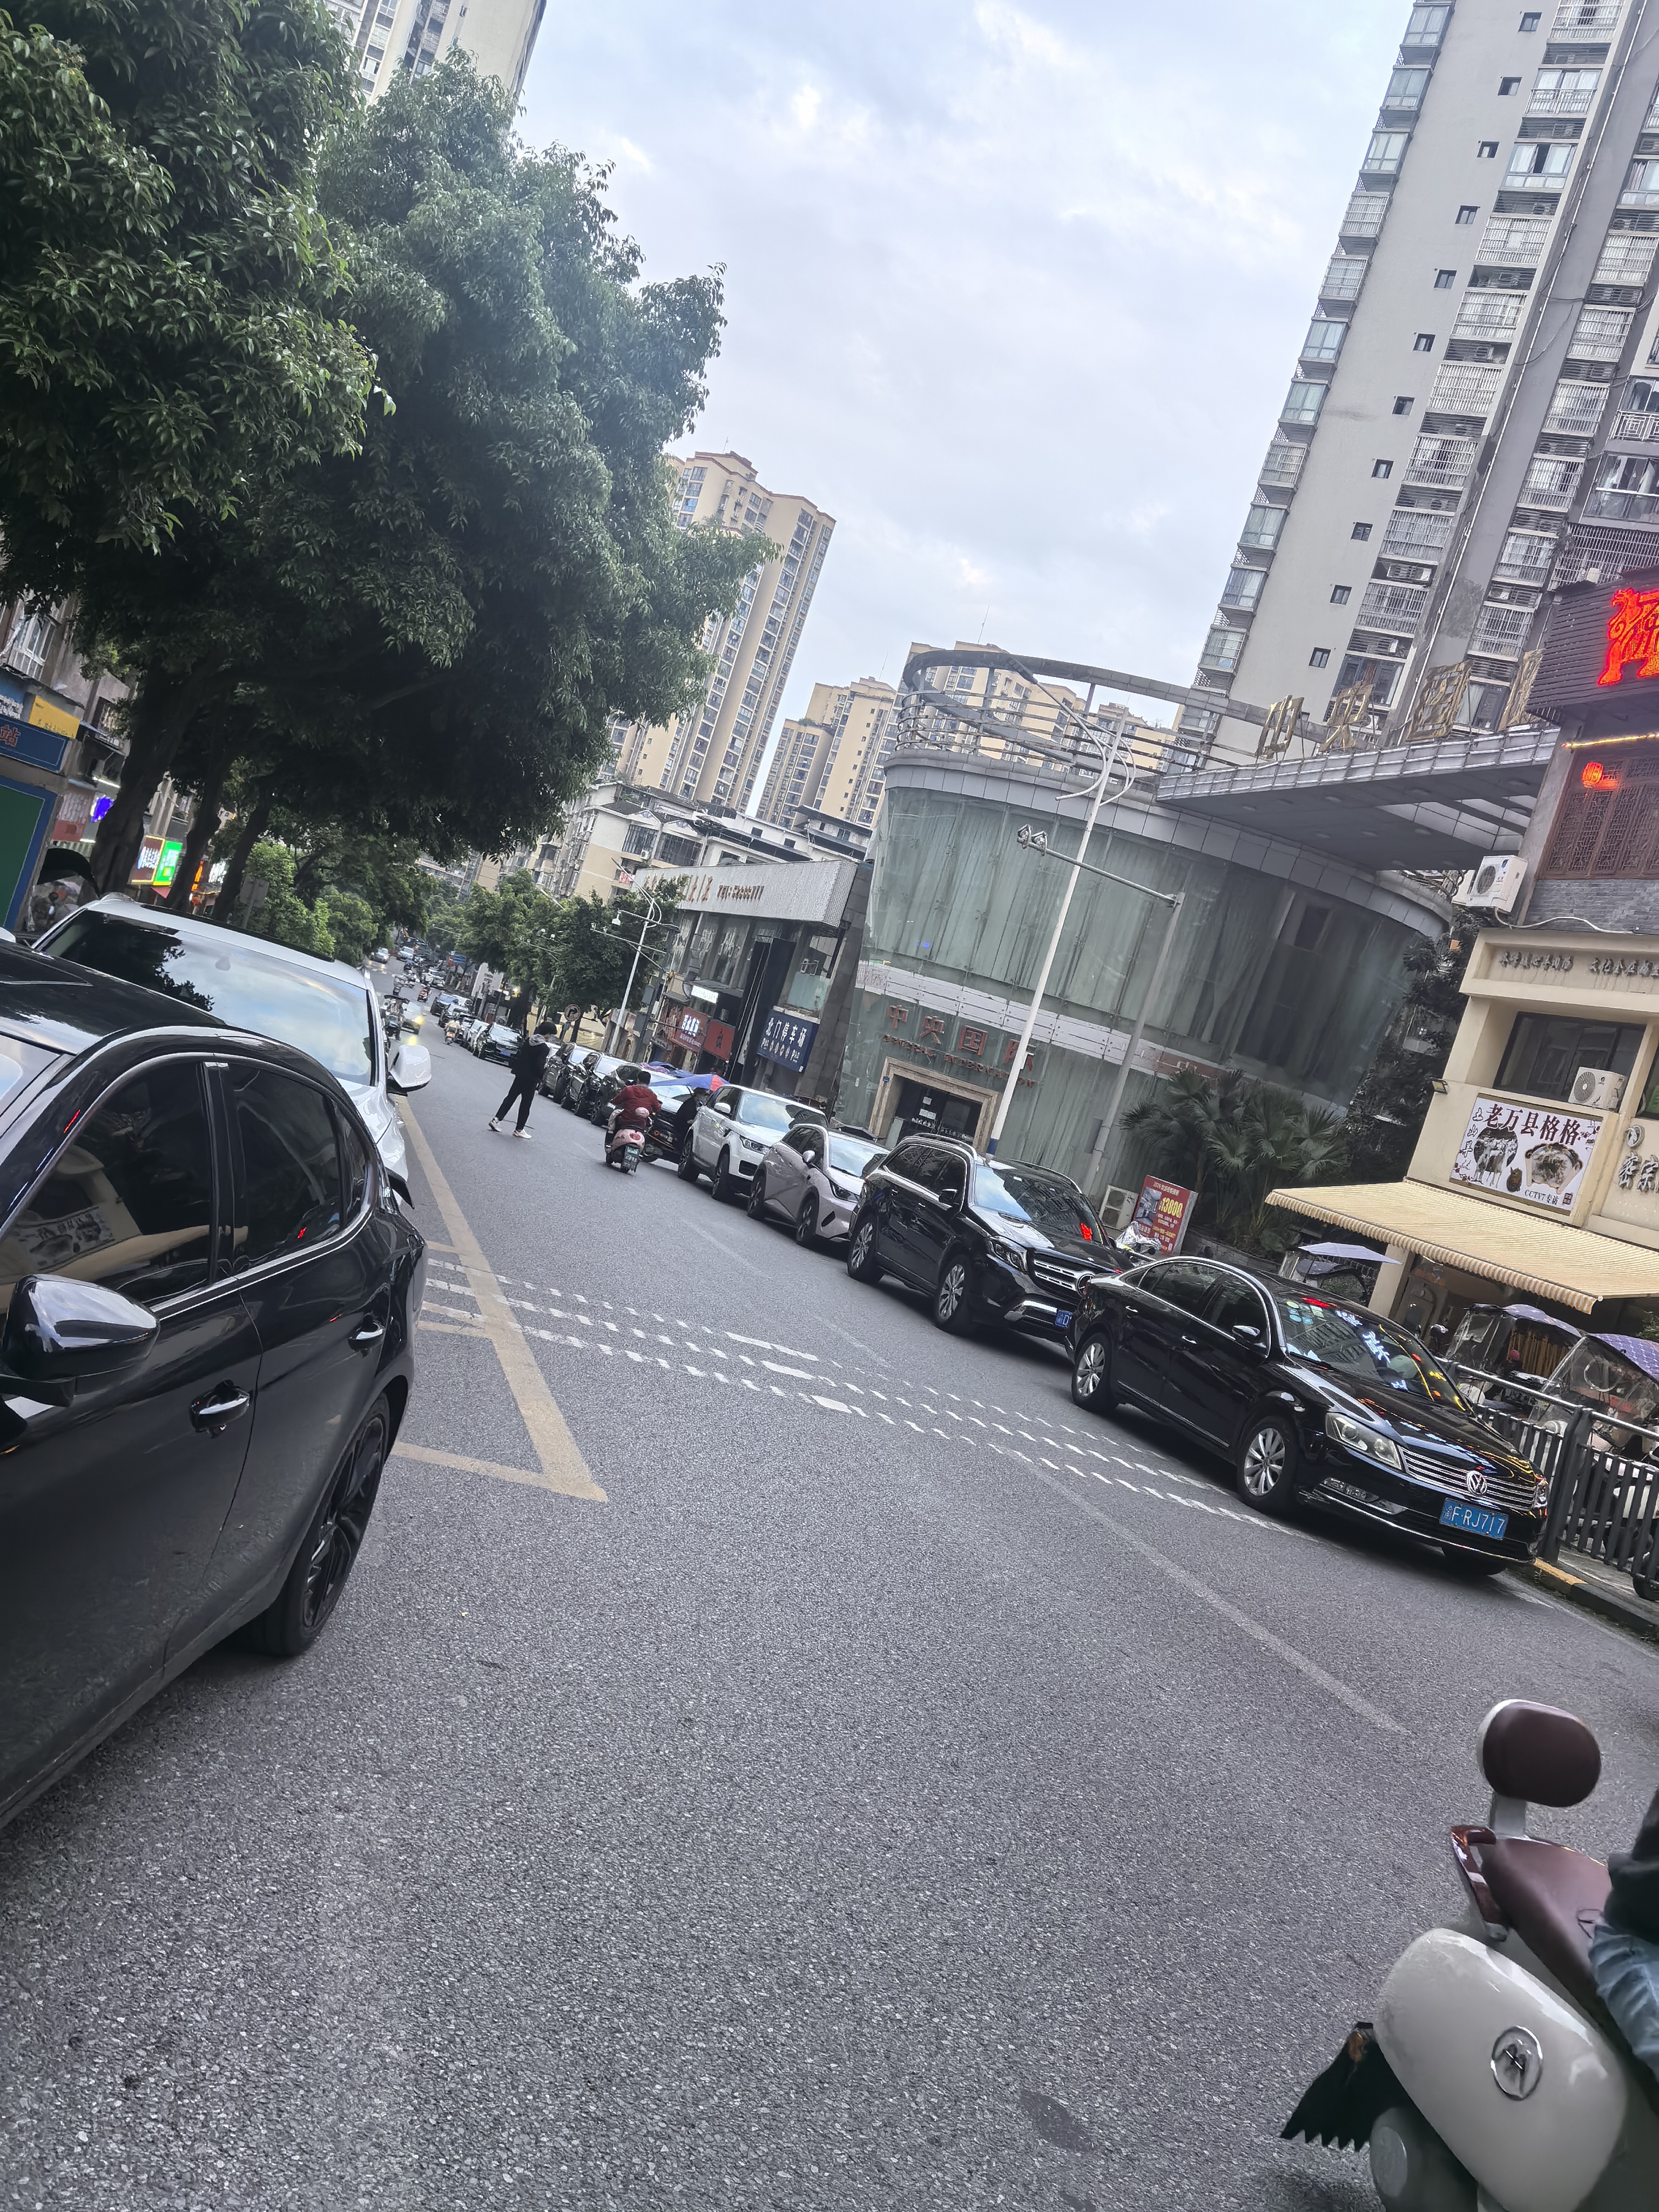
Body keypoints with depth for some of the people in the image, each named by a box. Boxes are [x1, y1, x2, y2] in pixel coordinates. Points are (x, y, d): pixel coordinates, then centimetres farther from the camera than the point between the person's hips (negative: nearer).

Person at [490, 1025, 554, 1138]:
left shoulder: (528, 1041, 3)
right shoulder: (544, 1048, -18)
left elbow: (519, 1056, 9)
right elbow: (540, 1066, -21)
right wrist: (540, 1078, -8)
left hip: (520, 1075, 6)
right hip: (531, 1078, -6)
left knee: (511, 1097, 13)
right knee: (526, 1104, 4)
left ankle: (496, 1119, 5)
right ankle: (519, 1130, 11)